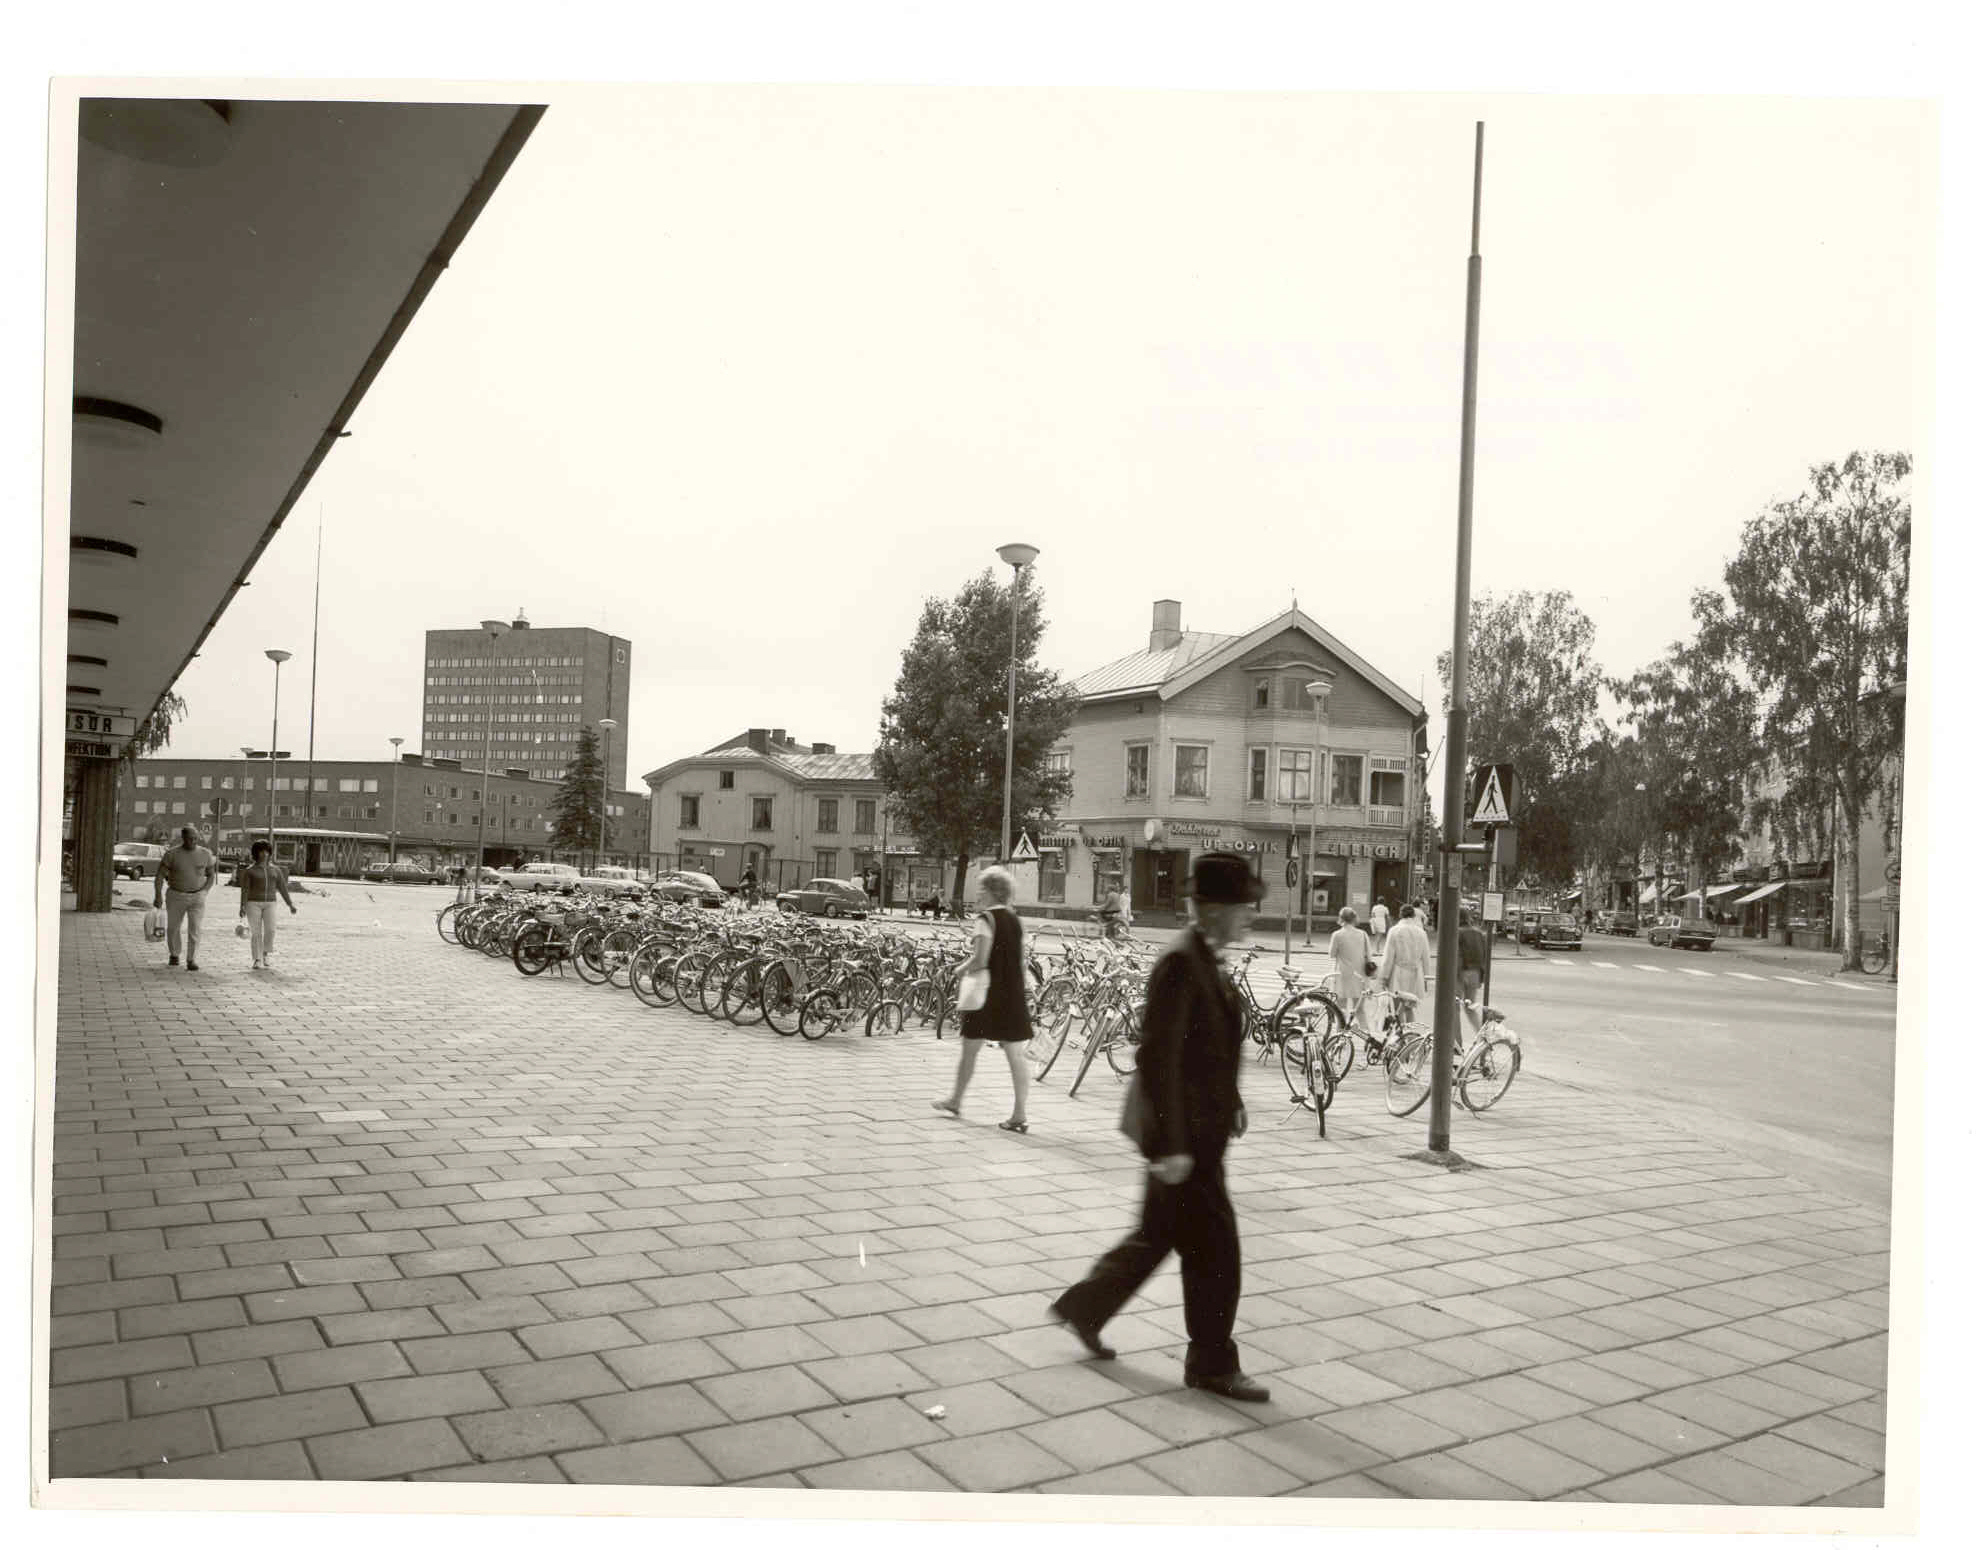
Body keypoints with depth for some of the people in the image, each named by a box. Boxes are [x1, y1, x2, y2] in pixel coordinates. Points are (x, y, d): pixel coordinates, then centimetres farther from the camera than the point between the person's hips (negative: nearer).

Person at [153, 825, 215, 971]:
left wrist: (204, 892, -5)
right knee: (173, 929, 12)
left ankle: (192, 962, -10)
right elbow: (160, 875, -9)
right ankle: (174, 956, 35)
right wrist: (158, 896, -20)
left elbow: (210, 875, 8)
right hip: (175, 897, 0)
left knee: (194, 930, -12)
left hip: (197, 897, 0)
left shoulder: (205, 854, -3)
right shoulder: (171, 854, -9)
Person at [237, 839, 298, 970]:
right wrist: (242, 907, -17)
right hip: (253, 903, -2)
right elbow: (245, 890, -6)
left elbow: (283, 888, 8)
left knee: (270, 930, -11)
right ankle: (257, 960, -2)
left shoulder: (275, 870, 9)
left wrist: (290, 904, 0)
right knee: (256, 933, -7)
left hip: (269, 904, 2)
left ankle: (265, 954, 11)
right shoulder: (249, 871, 0)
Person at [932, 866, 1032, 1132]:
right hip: (1014, 996, 6)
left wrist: (961, 968, -1)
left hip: (988, 995, -6)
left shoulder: (986, 919, -12)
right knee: (1016, 1055, 2)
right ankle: (1019, 1115, 0)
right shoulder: (1015, 919, 10)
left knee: (969, 1050, 12)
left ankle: (955, 1101, 28)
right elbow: (1020, 959, 14)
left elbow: (980, 960, -19)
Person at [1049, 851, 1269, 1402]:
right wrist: (1169, 1145, -25)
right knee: (1214, 1248, 2)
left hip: (1201, 1129, 10)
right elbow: (1156, 1058, -25)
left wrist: (1230, 1104, 20)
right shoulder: (1178, 963, -22)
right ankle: (1212, 1363, 18)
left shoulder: (1206, 962, 9)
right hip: (1183, 1135, -10)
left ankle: (1083, 1307, 34)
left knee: (1158, 1235, 20)